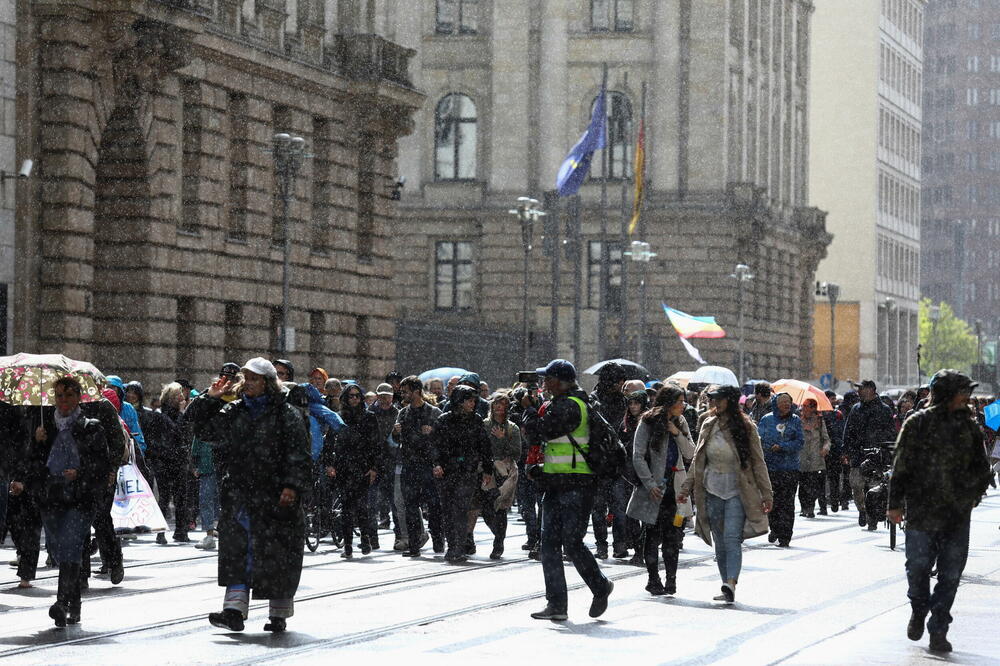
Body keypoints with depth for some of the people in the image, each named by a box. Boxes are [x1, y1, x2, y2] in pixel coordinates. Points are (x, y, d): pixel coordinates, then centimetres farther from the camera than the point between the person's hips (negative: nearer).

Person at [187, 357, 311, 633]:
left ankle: (278, 613, 12)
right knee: (236, 552, -3)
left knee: (276, 555, 1)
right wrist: (210, 398, 5)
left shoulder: (286, 415, -2)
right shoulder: (232, 412, 13)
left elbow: (298, 454, -7)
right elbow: (200, 426, 18)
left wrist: (292, 485, -17)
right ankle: (234, 612, -6)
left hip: (274, 497, -4)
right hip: (237, 494, 4)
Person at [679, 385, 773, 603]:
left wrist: (766, 494, -3)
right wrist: (687, 488, 13)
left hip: (737, 492, -5)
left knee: (732, 538, -18)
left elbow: (758, 462, -1)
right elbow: (697, 460, 16)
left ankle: (731, 584, -28)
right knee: (720, 543, 6)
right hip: (712, 491, 5)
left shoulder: (745, 427, -4)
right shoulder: (709, 425, 8)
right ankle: (728, 590, 12)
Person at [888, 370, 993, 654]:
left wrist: (972, 497, 11)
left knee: (950, 575, 2)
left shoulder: (969, 427, 8)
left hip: (958, 515, 3)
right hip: (921, 512, -3)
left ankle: (938, 631, 9)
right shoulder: (918, 424, -3)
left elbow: (982, 469, 19)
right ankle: (919, 611, 28)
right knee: (918, 567, -1)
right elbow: (901, 467, -3)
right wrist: (895, 503, -5)